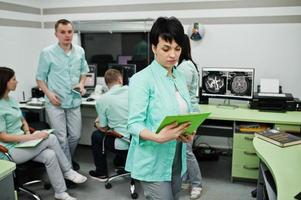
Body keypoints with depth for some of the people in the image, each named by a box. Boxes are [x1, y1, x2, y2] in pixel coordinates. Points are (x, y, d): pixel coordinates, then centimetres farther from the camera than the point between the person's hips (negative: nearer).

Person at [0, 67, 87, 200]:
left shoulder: (11, 100, 10)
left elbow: (23, 121, 19)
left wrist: (28, 133, -3)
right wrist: (33, 137, -22)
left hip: (21, 143, 8)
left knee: (49, 155, -16)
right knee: (51, 139, -20)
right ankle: (68, 172, -4)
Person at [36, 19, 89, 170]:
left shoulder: (80, 51, 3)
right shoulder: (47, 53, -8)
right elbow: (40, 78, -2)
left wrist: (81, 83, -2)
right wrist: (48, 93, -16)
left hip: (74, 101, 4)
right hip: (56, 102, -4)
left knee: (75, 136, 13)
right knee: (61, 139, 0)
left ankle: (67, 161, 37)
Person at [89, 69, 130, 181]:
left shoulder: (102, 100, -9)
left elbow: (104, 129, -2)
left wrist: (97, 124, 21)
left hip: (124, 145, -4)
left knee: (96, 135, 23)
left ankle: (101, 173, 31)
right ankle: (120, 161, 41)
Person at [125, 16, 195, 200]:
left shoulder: (180, 77, 7)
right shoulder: (142, 79, -14)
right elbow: (134, 124, -17)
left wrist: (188, 132, -7)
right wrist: (158, 137, -34)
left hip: (177, 159, 7)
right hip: (153, 161, -7)